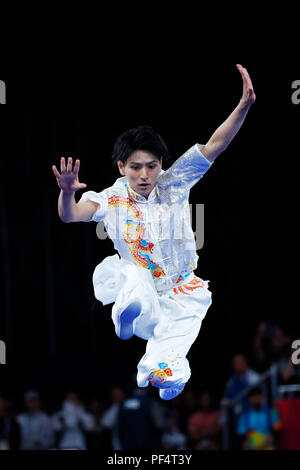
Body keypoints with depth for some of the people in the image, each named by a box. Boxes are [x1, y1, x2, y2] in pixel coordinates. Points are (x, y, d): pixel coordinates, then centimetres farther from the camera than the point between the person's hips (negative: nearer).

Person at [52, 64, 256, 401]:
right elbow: (70, 215, -18)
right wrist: (67, 193, -43)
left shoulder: (174, 185, -3)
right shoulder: (112, 199, -4)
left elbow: (214, 146, -12)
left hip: (183, 291, 0)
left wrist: (244, 105, -25)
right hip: (141, 293, 0)